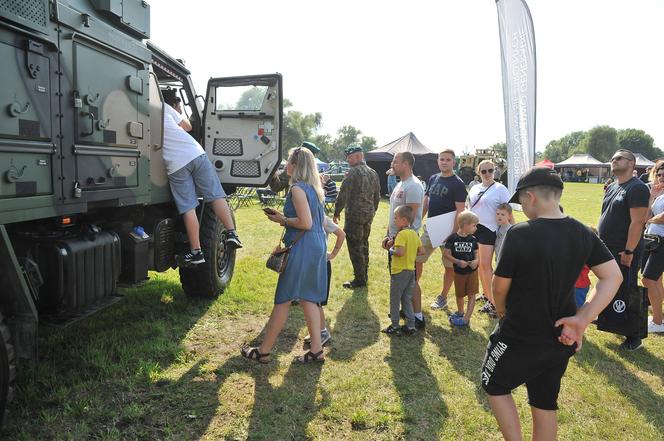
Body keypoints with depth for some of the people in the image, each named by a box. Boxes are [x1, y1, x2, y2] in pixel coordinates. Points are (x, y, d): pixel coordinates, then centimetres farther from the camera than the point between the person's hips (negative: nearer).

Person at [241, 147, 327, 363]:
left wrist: (282, 220, -6)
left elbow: (305, 223, -21)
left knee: (283, 299, 0)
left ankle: (263, 352, 12)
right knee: (308, 298, 14)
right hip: (317, 247, 9)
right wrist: (284, 218, 12)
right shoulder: (314, 188, 13)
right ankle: (316, 350, 17)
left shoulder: (297, 188, -15)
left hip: (301, 249, -9)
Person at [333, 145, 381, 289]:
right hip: (368, 215, 8)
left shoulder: (354, 172, -14)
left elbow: (343, 194, -15)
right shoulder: (373, 173, 11)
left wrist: (336, 213, -6)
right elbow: (377, 196, 17)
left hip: (355, 215, -8)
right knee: (364, 245, 18)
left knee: (355, 247, -1)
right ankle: (364, 275, 27)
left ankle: (359, 279, 3)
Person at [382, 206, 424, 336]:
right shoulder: (414, 233, 6)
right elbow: (421, 251, 9)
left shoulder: (401, 234, -18)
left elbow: (400, 252, -29)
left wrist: (392, 250, -11)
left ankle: (395, 327, 14)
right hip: (411, 270, 8)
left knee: (394, 300, 7)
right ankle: (410, 326, 18)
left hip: (399, 271, -7)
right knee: (407, 300, 17)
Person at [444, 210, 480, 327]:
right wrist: (458, 262, -22)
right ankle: (460, 312, 42)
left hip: (472, 271, 1)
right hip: (459, 271, -1)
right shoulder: (453, 238, -12)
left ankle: (466, 318, 6)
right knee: (459, 295, 16)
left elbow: (476, 253, 5)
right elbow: (447, 253, -10)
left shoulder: (473, 239, -4)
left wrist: (476, 260, -17)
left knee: (471, 294, 0)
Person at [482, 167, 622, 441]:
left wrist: (502, 310, 7)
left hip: (520, 336, -6)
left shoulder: (520, 233, -23)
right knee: (545, 403, 22)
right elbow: (613, 277, -2)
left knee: (494, 385, 20)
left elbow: (500, 286, -14)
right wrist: (582, 318, -7)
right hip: (561, 337, 6)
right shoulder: (583, 233, -4)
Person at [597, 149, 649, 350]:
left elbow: (637, 222, -19)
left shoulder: (637, 188, -14)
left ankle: (634, 336, 12)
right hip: (607, 250, 8)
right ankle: (606, 320, 35)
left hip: (624, 253, -8)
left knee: (626, 294, -1)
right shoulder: (611, 188, 13)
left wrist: (628, 252, -21)